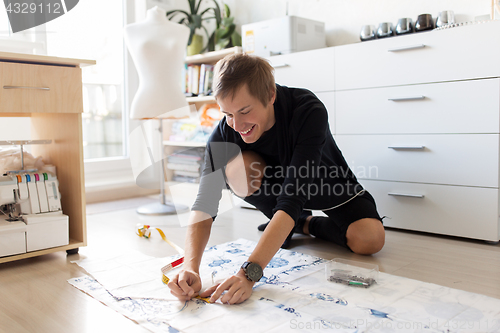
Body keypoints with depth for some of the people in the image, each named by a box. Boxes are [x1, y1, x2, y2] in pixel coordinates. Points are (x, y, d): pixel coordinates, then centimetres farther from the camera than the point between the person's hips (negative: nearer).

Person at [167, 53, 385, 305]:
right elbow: (205, 203, -30)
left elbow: (293, 198, -44)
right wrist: (191, 267, -47)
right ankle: (284, 228, -3)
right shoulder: (224, 133, -25)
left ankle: (306, 224, 2)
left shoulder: (309, 111, -37)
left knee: (370, 239, -29)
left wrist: (249, 272, -52)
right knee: (237, 166, -29)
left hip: (332, 190, -2)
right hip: (279, 185, 3)